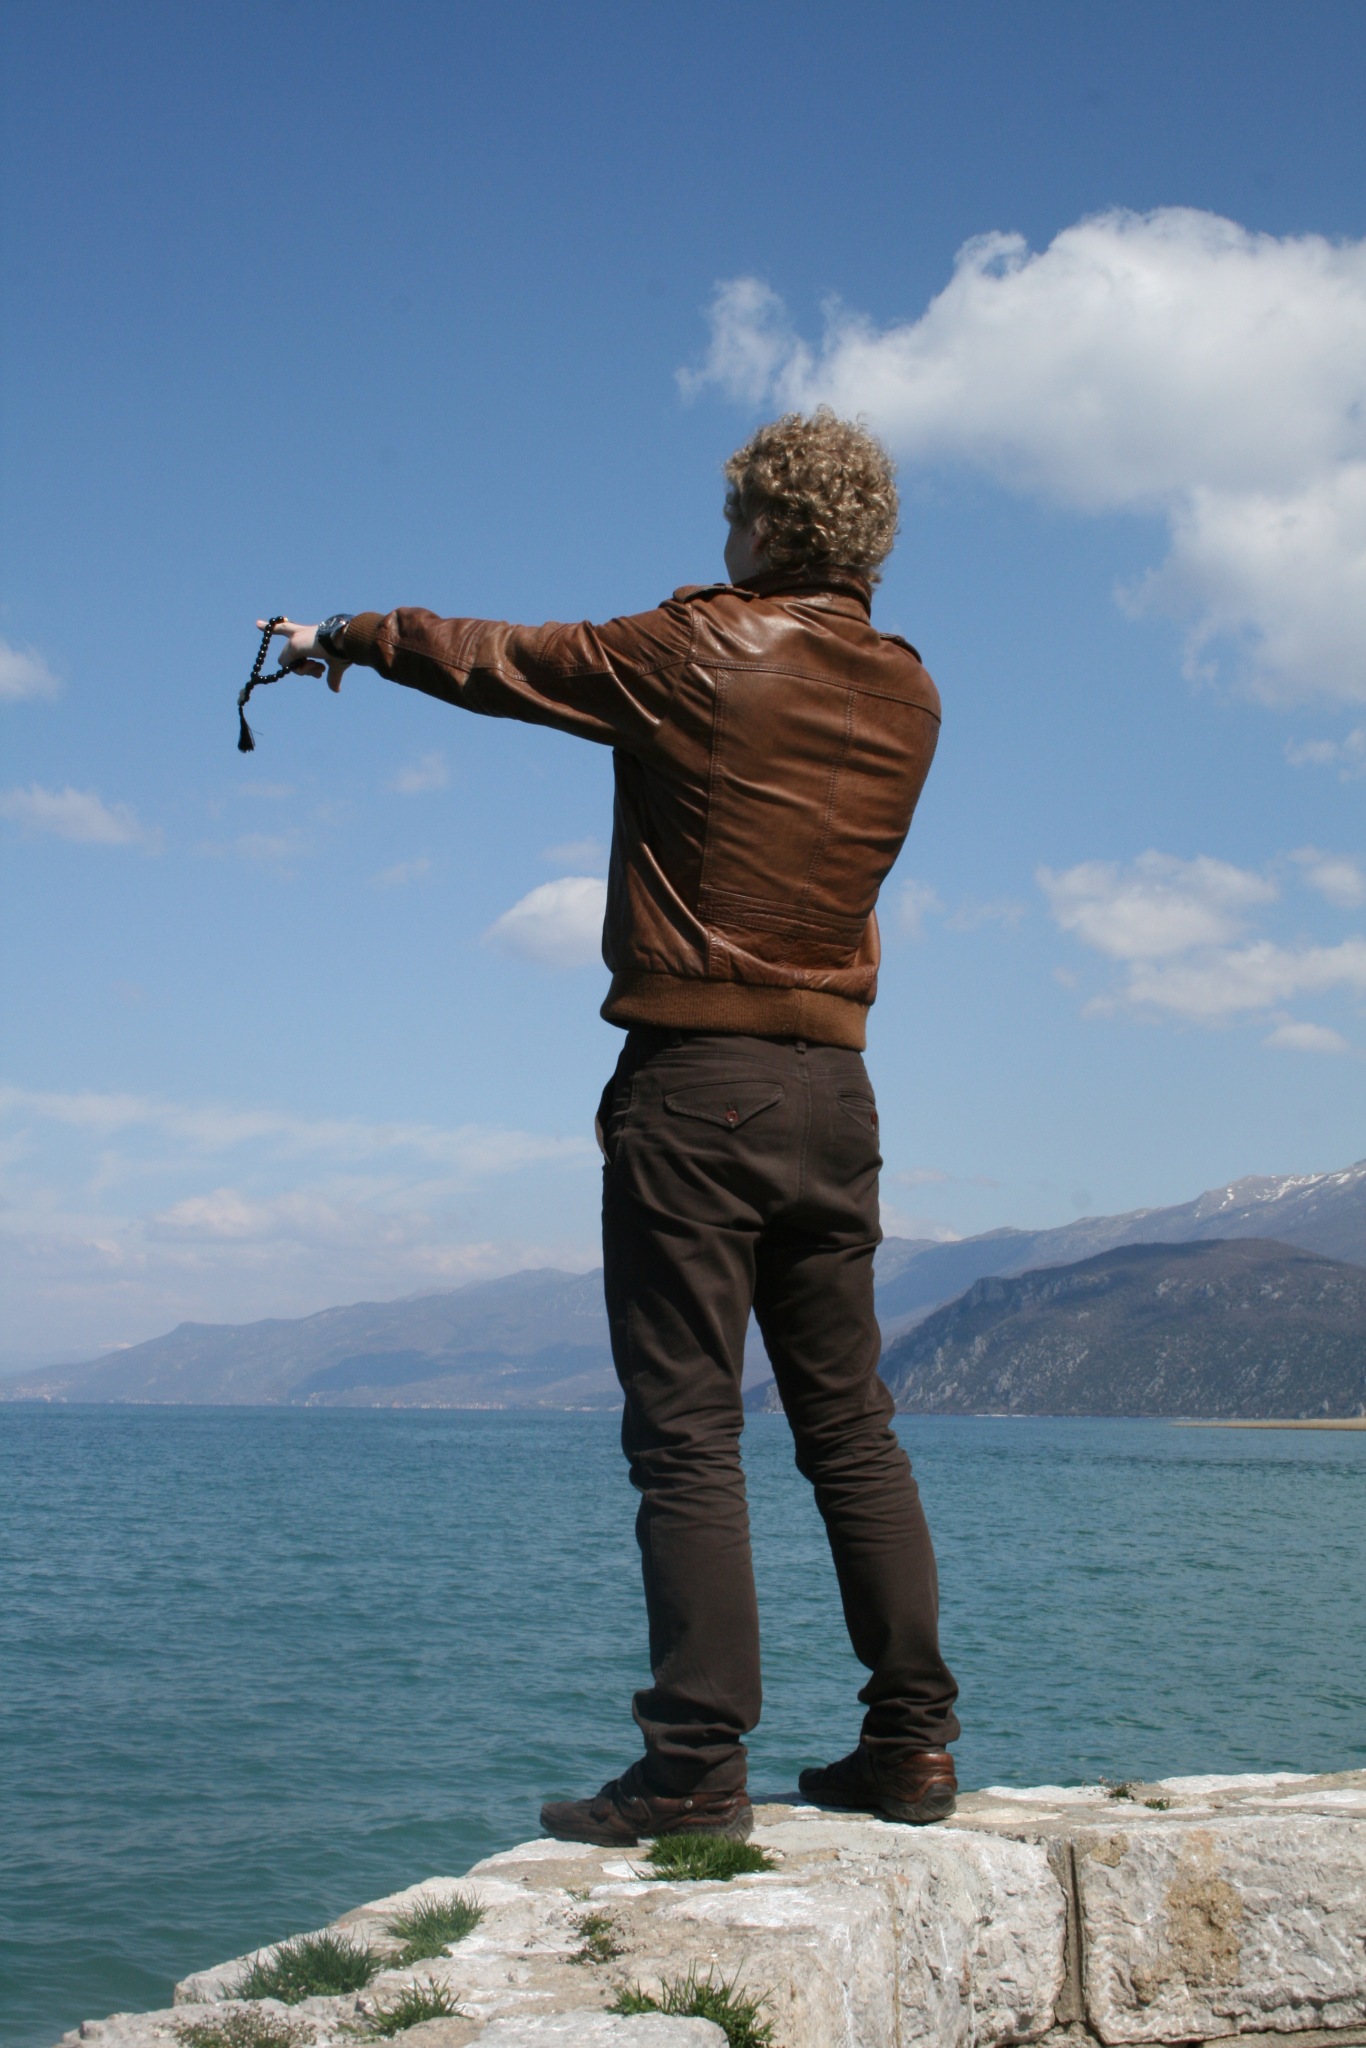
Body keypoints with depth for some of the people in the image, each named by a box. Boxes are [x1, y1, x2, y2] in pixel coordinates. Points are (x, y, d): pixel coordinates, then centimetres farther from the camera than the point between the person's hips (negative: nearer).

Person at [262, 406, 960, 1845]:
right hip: (833, 1089, 6)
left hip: (695, 1081, -6)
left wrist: (347, 637, 23)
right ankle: (912, 1744, 12)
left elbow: (489, 658, 6)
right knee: (850, 1428, 10)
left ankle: (697, 1771, -4)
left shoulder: (700, 655, -6)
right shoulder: (906, 694, 9)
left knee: (686, 1432, -4)